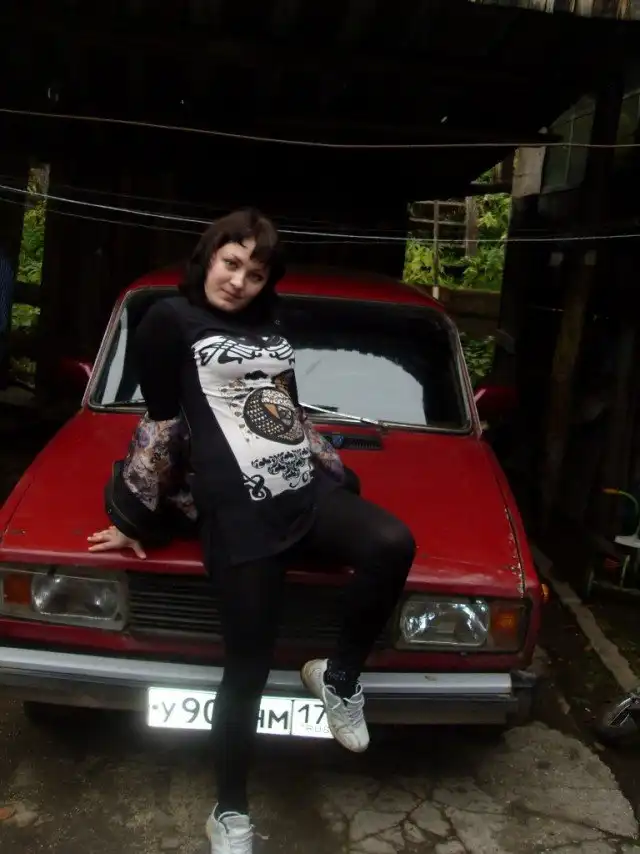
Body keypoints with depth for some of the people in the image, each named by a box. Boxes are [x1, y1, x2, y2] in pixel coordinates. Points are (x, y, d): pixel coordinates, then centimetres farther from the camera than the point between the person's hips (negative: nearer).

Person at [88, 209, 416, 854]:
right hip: (239, 514, -5)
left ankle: (338, 677, 0)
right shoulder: (170, 321, 2)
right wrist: (138, 517, 6)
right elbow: (159, 427, 2)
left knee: (393, 544, -24)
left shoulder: (271, 328, 21)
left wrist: (336, 471, 25)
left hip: (311, 489, 6)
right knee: (249, 664, -2)